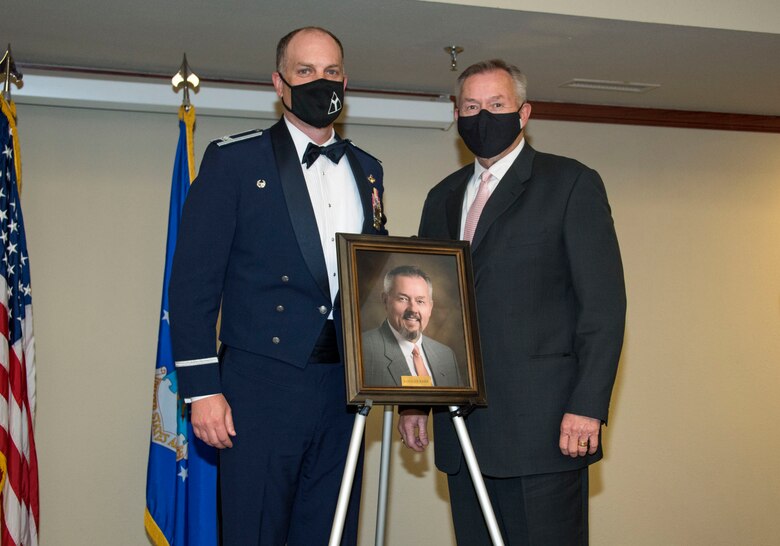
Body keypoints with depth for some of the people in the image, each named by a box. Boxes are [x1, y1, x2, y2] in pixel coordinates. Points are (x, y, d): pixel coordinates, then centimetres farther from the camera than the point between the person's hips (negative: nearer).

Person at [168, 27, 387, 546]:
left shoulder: (367, 170, 15)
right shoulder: (233, 160, -1)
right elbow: (194, 279, -4)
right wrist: (202, 389, -10)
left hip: (344, 387, 5)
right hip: (262, 387, -4)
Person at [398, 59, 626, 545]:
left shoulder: (572, 183, 1)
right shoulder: (443, 198, 18)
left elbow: (604, 303, -6)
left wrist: (587, 406, -14)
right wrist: (414, 397, 12)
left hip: (543, 427, -5)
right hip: (461, 426, 5)